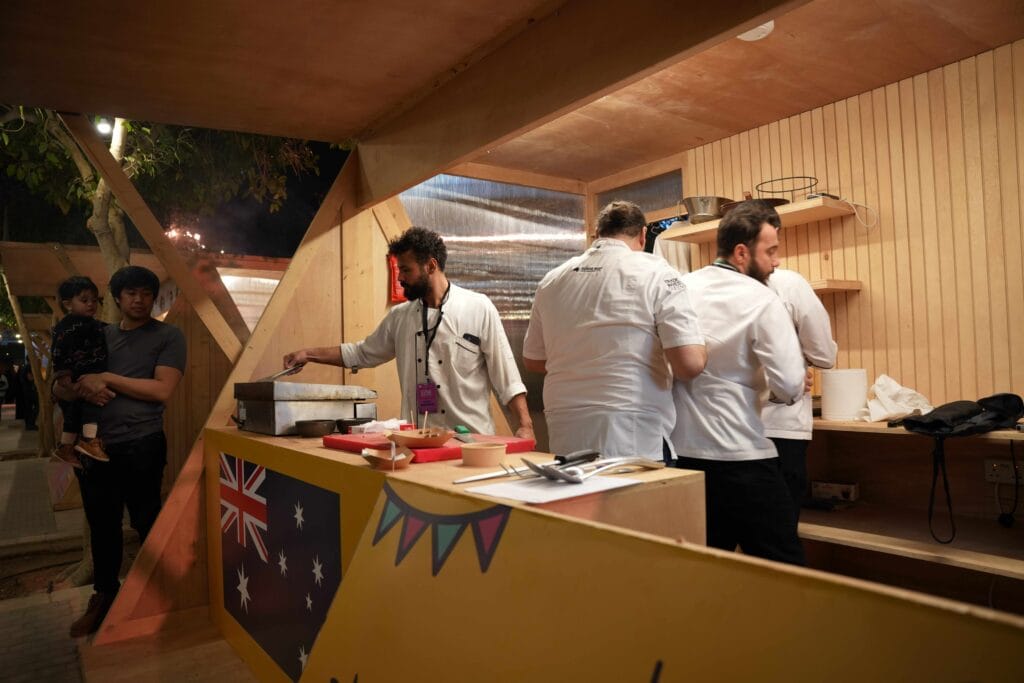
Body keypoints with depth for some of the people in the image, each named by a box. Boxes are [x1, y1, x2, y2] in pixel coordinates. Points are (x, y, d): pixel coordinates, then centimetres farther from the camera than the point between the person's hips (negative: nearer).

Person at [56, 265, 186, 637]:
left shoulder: (168, 335, -1)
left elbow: (162, 390, -12)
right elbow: (60, 388, 14)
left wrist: (106, 378, -11)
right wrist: (82, 387, -9)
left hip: (142, 445, -5)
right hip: (95, 444, 5)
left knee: (148, 523, 3)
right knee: (102, 525, 13)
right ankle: (103, 597, 29)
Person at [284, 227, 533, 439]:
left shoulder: (478, 308, -6)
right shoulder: (400, 316, 8)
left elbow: (506, 376, -6)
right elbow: (362, 353, 21)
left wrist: (525, 425, -13)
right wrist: (310, 353, 15)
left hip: (471, 439, -3)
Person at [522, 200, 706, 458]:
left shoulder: (552, 280, 5)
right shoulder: (654, 272, -7)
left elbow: (533, 361, 15)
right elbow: (690, 364, -16)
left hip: (565, 439, 4)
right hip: (635, 442, -4)